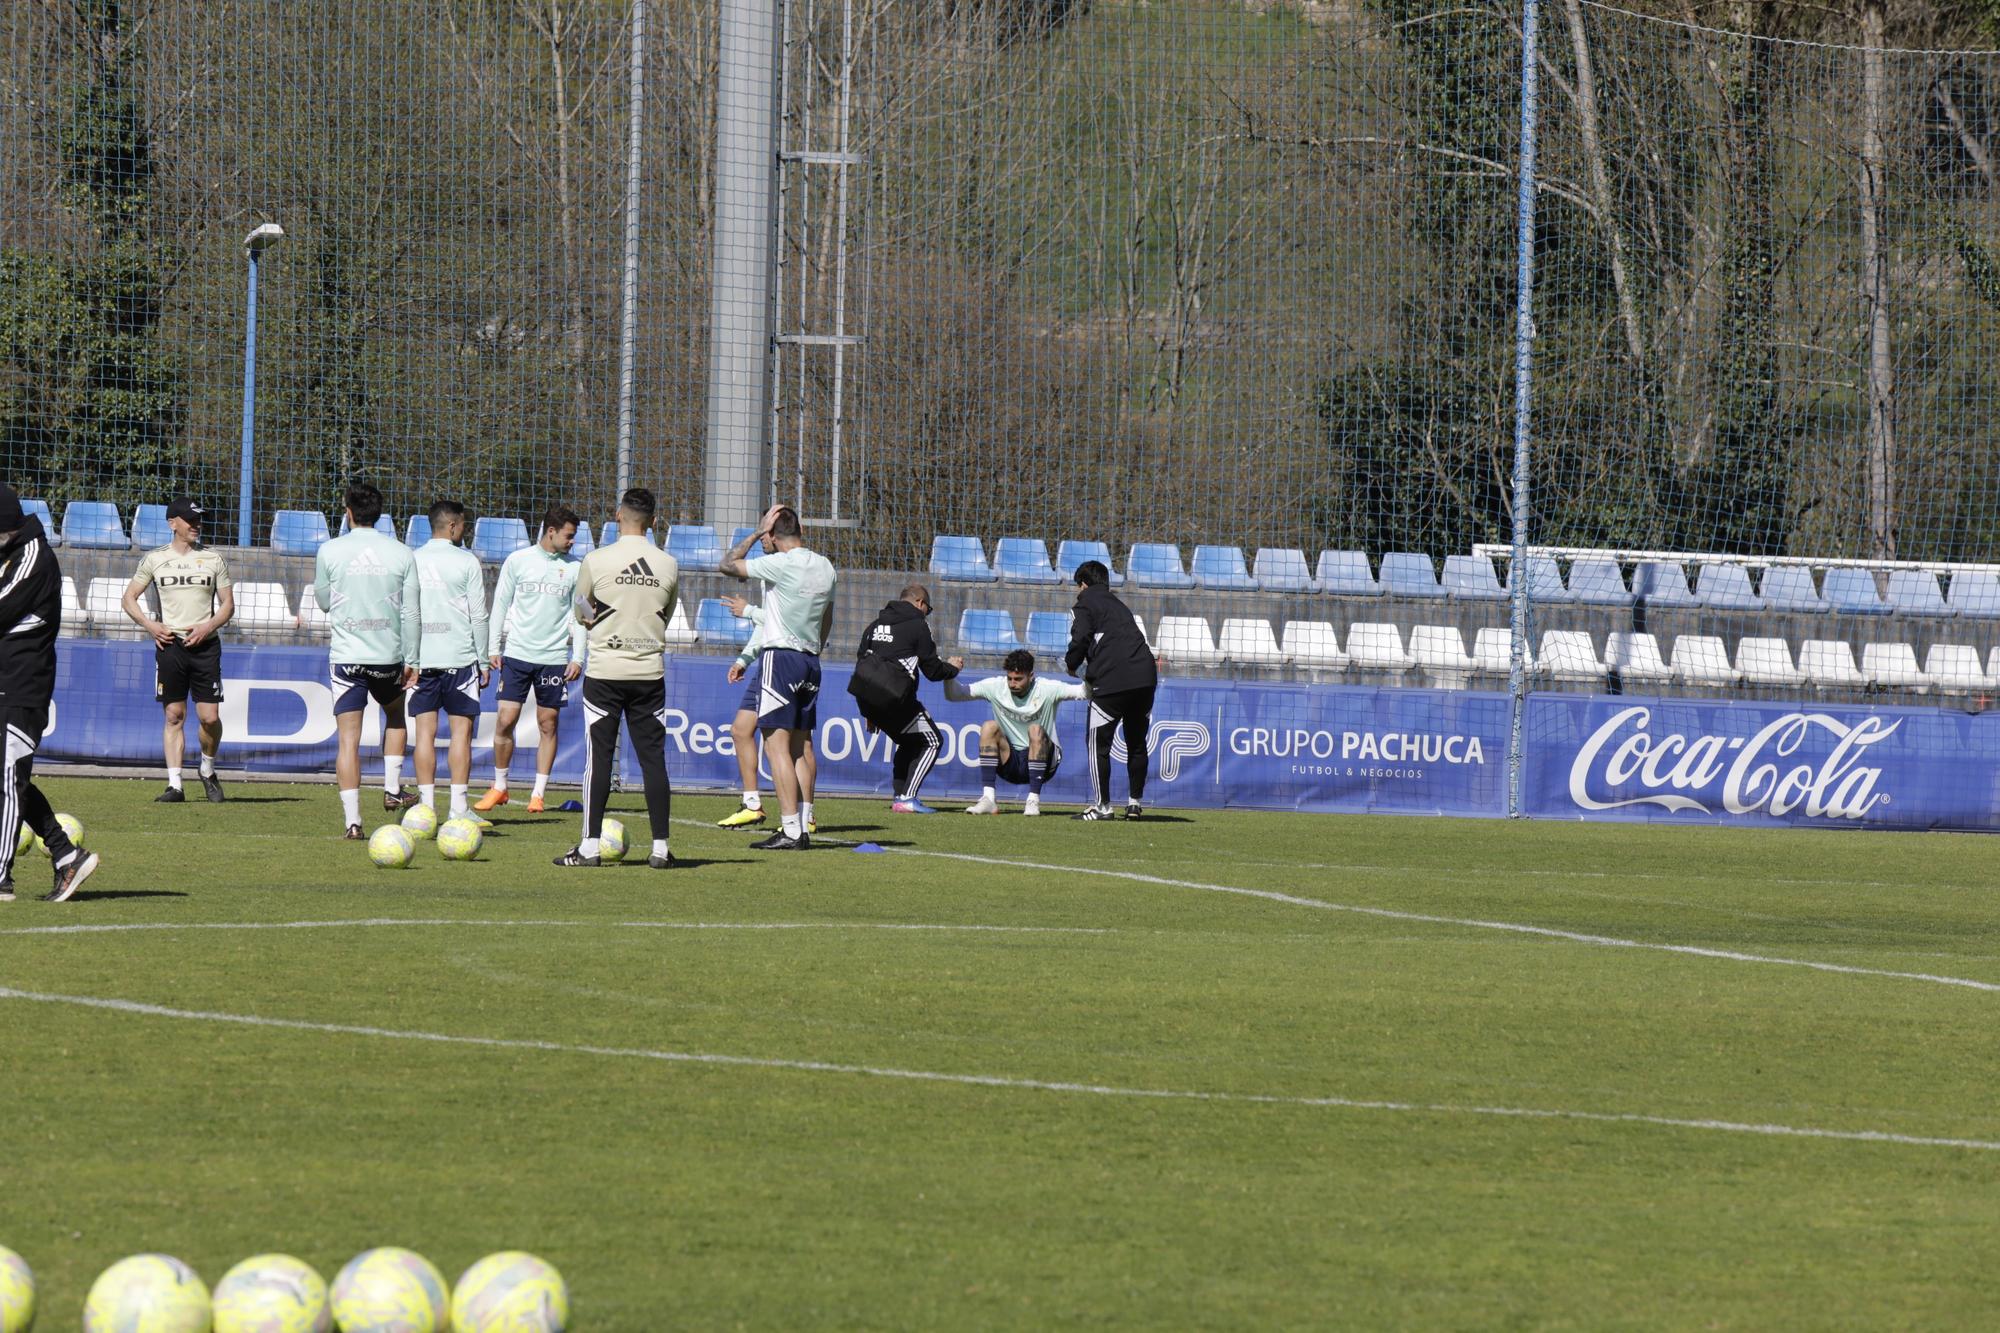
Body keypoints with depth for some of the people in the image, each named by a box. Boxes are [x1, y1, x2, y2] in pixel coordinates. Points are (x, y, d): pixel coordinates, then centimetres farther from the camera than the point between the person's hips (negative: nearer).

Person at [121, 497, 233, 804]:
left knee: (210, 717, -6)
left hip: (205, 644, 0)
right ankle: (174, 784, -1)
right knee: (174, 716, -2)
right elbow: (129, 599, 11)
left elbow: (228, 605, 9)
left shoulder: (213, 559, 7)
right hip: (170, 644, 0)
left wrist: (208, 627, -8)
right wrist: (149, 625, -5)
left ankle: (208, 770, 20)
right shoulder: (154, 559, 6)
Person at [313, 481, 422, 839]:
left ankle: (352, 820, -8)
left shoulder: (330, 551, -3)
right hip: (389, 655, 1)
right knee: (396, 715, 29)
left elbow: (323, 602, 10)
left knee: (349, 738, -1)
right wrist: (411, 661, 10)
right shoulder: (401, 554, 0)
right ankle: (392, 789, 24)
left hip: (346, 657, -1)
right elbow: (411, 614, 2)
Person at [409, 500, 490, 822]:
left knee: (425, 732, 3)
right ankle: (457, 809, -4)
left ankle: (427, 806, 0)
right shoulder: (466, 562, -3)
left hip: (420, 659, 3)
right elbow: (478, 615, -3)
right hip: (459, 657, -3)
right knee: (461, 730, 1)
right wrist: (483, 661, 4)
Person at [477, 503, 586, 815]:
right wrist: (493, 648, 1)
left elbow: (579, 616, 9)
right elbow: (501, 605, 6)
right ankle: (499, 787, 9)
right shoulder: (518, 561, 2)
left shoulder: (573, 568, 6)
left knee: (548, 725, 1)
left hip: (554, 658, 1)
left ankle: (538, 793, 9)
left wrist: (577, 658, 1)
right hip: (517, 654, -1)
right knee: (505, 721, -5)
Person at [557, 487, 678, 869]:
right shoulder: (669, 565, 2)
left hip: (604, 671, -2)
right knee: (653, 759, 5)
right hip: (650, 672, 2)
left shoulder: (596, 561, -6)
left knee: (598, 758, 1)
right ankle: (660, 848, 5)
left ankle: (589, 846, 0)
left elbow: (581, 614, 6)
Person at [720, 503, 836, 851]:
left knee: (777, 744, -8)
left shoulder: (780, 564, -14)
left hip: (781, 656, -8)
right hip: (810, 659, 8)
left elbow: (728, 565, -3)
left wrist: (757, 532, 3)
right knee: (801, 746, 12)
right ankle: (803, 827, 11)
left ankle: (790, 831, -15)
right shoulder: (825, 567, 9)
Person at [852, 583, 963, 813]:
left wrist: (869, 712, 24)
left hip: (867, 699, 7)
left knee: (908, 743, 26)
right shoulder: (918, 625, 0)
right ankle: (907, 799, -7)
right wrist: (952, 668, 23)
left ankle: (900, 796, 16)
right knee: (931, 742, 6)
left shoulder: (876, 625, 21)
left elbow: (861, 664, 20)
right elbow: (932, 670, -1)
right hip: (895, 698, -7)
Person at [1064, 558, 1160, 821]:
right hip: (1145, 678, 6)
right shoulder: (1117, 604, 27)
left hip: (1113, 681, -6)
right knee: (1136, 743, 16)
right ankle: (1135, 803, 18)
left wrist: (1072, 666, 12)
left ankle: (1102, 805, -1)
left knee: (1098, 743, 3)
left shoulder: (1085, 604, 6)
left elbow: (1080, 640, -7)